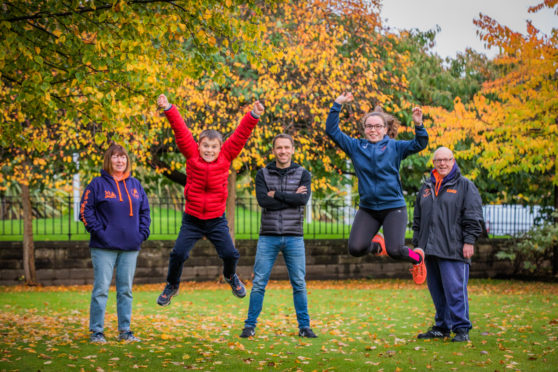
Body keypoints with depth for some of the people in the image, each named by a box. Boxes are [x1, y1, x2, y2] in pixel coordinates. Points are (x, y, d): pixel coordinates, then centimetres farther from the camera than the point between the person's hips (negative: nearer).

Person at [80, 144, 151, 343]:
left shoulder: (135, 185, 11)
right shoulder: (98, 184, -3)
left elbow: (145, 210, 16)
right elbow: (85, 210, -5)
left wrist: (143, 232, 4)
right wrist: (98, 231, -12)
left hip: (130, 247, 4)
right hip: (104, 247, -4)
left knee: (126, 290, 10)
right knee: (101, 289, -3)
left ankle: (125, 330, 17)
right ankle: (96, 331, 3)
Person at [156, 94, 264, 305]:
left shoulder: (226, 157, -4)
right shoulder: (192, 155, -6)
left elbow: (241, 134, -9)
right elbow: (181, 131, -13)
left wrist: (254, 116, -19)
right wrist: (168, 109, -21)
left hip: (216, 220, 1)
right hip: (192, 219, 0)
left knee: (230, 254, -5)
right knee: (178, 254, -7)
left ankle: (231, 276, 31)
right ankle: (172, 286, 21)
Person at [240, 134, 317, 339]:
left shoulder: (303, 174, 4)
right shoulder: (262, 174, 4)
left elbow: (303, 199, -14)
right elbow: (263, 201, -13)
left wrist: (276, 194, -11)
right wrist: (291, 197, -12)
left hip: (294, 237, 0)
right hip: (268, 237, 0)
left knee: (299, 283, 3)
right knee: (259, 283, -1)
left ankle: (304, 326, 12)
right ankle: (250, 325, 7)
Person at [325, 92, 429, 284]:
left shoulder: (394, 147, 1)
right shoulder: (356, 146, 5)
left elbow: (419, 144, -10)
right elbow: (332, 131, 2)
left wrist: (419, 125, -27)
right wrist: (337, 105, -6)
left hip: (393, 207, -3)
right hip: (367, 208, 3)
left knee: (395, 251, -15)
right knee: (355, 249, -11)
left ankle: (417, 257, 21)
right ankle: (375, 246, 26)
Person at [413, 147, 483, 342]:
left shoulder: (465, 186, 3)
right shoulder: (426, 188, 19)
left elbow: (473, 216, -3)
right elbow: (418, 219, 23)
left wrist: (469, 241, -11)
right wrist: (417, 245, 18)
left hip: (453, 249, -6)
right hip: (430, 249, 6)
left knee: (455, 289, -9)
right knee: (436, 290, 9)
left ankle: (461, 329, -3)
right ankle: (442, 327, 18)